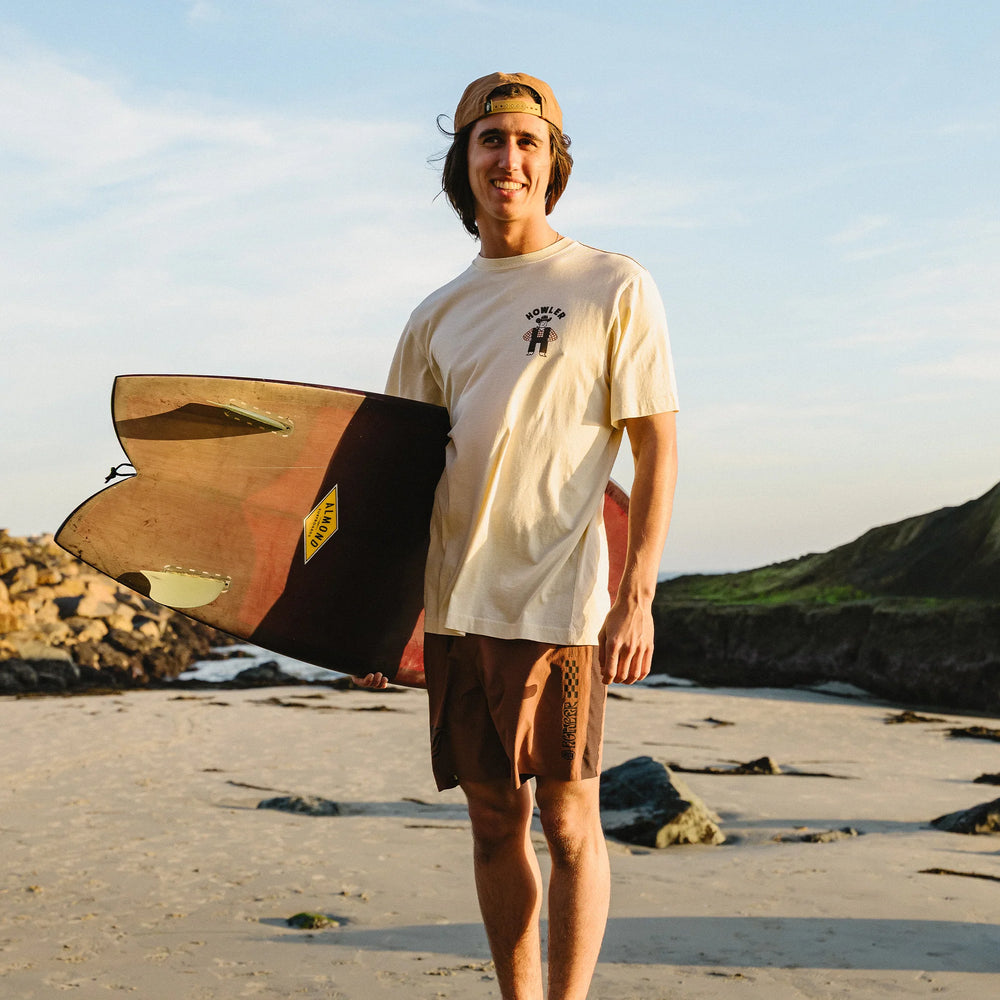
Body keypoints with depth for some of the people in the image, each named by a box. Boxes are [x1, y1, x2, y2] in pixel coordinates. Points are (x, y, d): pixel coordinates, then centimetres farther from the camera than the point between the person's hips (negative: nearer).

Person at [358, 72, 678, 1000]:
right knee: (492, 820, 10)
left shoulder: (616, 288, 0)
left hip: (559, 598, -5)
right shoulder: (438, 315, 14)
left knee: (567, 818, -2)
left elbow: (657, 447, -3)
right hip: (454, 600, 5)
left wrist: (637, 598, -11)